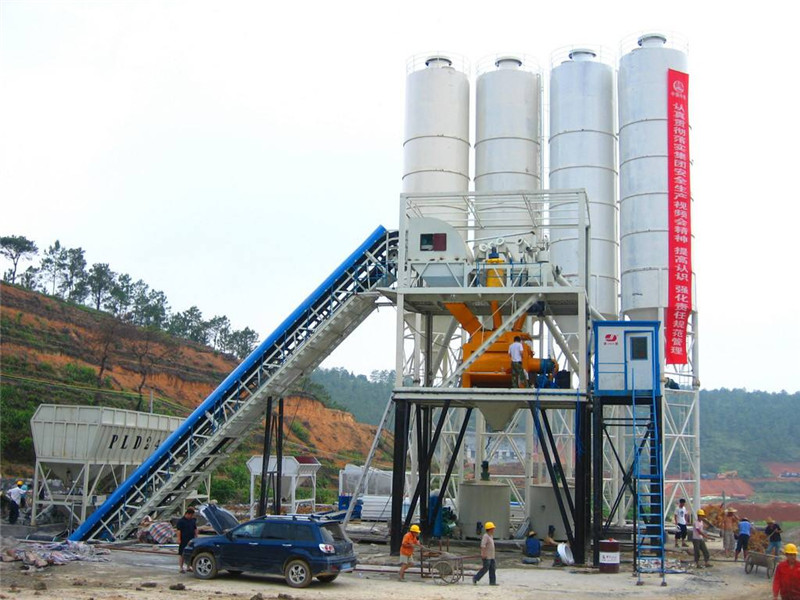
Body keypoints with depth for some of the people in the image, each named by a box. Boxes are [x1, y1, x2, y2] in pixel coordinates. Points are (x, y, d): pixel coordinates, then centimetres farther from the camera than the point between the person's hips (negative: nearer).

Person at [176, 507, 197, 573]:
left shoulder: (193, 520, 12)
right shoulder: (181, 521, -8)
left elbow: (195, 529, 18)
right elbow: (179, 530, -11)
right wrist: (179, 539, -17)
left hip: (191, 540, 6)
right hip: (183, 540, -6)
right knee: (182, 554, -1)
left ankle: (189, 566, 20)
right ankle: (181, 568, 5)